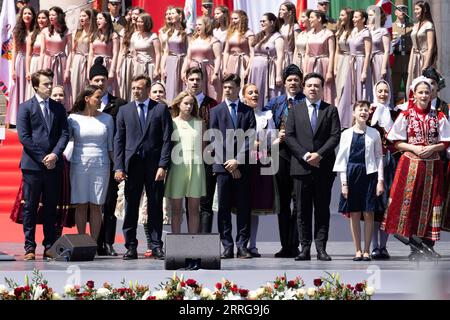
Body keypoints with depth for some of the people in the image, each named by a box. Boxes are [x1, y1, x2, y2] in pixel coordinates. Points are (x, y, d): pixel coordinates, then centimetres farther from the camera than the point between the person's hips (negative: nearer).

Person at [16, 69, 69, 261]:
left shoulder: (58, 108, 13)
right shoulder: (25, 108, 2)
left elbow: (64, 134, 5)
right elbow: (24, 137, -6)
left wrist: (55, 155, -11)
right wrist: (43, 158, -11)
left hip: (53, 165, 3)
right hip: (32, 165, -3)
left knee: (51, 208, 6)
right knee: (30, 208, 0)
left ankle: (50, 247, 10)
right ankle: (29, 248, 4)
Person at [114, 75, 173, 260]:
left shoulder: (161, 109, 4)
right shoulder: (124, 110, 9)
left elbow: (167, 139, 0)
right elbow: (119, 140, 7)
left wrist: (163, 165, -8)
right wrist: (118, 167, -2)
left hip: (154, 166, -1)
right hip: (132, 165, 1)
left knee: (155, 207, 3)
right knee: (130, 207, 1)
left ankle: (156, 246, 8)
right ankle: (131, 247, 6)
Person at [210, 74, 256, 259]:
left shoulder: (248, 111, 11)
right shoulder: (216, 111, 9)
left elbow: (250, 139, 2)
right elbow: (215, 140, 2)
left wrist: (237, 160, -9)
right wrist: (228, 164, -6)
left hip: (242, 166, 0)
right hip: (223, 165, 0)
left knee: (244, 207, 0)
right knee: (224, 207, -1)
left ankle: (242, 246, 3)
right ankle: (227, 247, 1)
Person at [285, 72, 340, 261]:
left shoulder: (331, 111, 8)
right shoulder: (295, 111, 11)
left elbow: (335, 136, -1)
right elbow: (289, 137, 2)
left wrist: (320, 154, -14)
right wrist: (304, 155, -11)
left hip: (324, 167, -1)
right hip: (301, 167, 1)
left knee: (322, 209, 1)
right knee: (303, 209, 1)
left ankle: (321, 248, 2)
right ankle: (305, 248, 3)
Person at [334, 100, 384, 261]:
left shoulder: (374, 134, 3)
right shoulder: (346, 134, 4)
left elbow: (379, 157, 4)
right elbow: (342, 159, 4)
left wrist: (380, 180, -3)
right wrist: (343, 182, -2)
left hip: (369, 175, -1)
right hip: (351, 174, 1)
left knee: (368, 213, -1)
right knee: (354, 214, 3)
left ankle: (367, 251, 7)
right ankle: (358, 250, 11)